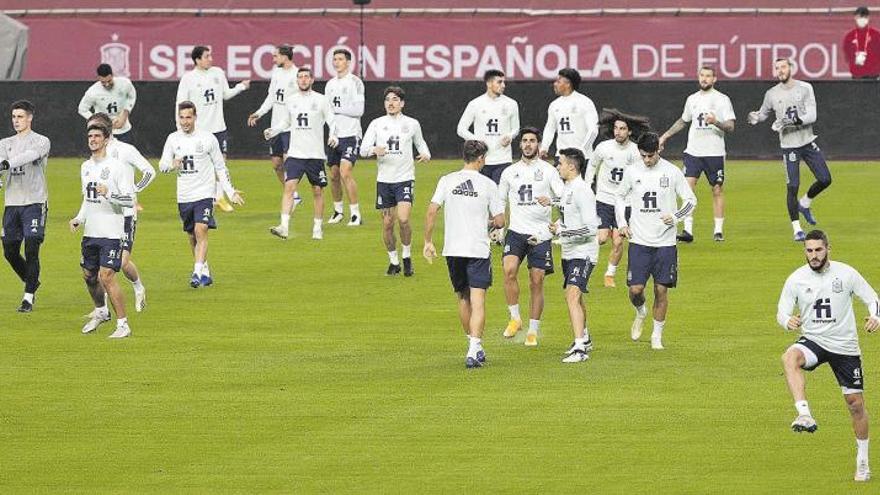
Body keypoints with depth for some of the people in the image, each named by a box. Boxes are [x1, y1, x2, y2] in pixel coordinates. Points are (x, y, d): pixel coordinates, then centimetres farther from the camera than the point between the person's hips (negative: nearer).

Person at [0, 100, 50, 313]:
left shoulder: (41, 141, 1)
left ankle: (29, 296, -6)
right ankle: (32, 282, 29)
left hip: (34, 201, -5)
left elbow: (30, 155, -21)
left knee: (31, 250, -11)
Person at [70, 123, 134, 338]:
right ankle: (101, 312, 40)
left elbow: (130, 200, -11)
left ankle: (123, 324, -9)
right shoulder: (85, 167, 13)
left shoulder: (116, 167, -10)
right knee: (89, 275, 15)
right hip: (90, 232, 7)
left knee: (106, 276, -14)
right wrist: (79, 219, 11)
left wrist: (109, 194, -26)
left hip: (111, 232, -7)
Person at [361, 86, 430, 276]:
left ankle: (407, 256, 3)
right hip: (384, 180, 2)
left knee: (403, 219, -18)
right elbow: (363, 150, 0)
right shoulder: (377, 124, 4)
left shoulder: (412, 124, 4)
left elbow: (420, 143, 20)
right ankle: (393, 261, 20)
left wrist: (426, 154, -2)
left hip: (405, 178, -2)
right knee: (387, 223, 4)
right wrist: (374, 150, -23)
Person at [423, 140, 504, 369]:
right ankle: (474, 349, -19)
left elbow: (431, 211, -3)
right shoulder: (488, 185, -4)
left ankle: (473, 345, 31)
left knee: (463, 298, 19)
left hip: (452, 249, 3)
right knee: (477, 301, -6)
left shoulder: (446, 181, 1)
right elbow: (500, 221, -2)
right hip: (478, 249, -3)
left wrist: (428, 242, 5)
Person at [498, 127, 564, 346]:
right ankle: (514, 318, -10)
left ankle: (533, 331, 9)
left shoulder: (548, 170, 4)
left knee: (537, 281, 0)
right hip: (517, 230, 1)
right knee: (509, 270, -23)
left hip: (541, 234, -1)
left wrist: (550, 201, -23)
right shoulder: (510, 172, 11)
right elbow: (500, 202, 20)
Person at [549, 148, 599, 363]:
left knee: (573, 296, -21)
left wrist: (562, 231, -23)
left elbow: (590, 229, -24)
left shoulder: (582, 191, -19)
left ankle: (579, 349, -25)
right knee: (573, 297, 22)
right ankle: (584, 339, 40)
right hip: (568, 253, 10)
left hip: (583, 253, -10)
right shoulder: (567, 188, 11)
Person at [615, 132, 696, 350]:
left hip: (665, 242, -1)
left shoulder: (672, 172, -3)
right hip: (639, 241, 1)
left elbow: (691, 200, 5)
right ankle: (640, 313, 28)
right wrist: (622, 223, 6)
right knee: (635, 289, -6)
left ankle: (657, 335, 13)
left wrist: (675, 217, -11)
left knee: (661, 289, 0)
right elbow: (620, 197, 18)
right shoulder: (632, 172, 2)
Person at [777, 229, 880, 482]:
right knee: (789, 357, -36)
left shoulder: (846, 273, -6)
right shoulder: (797, 279, -5)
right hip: (813, 340, 0)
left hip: (845, 346, 0)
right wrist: (787, 321, -25)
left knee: (856, 402, 4)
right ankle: (804, 415, -47)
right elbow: (782, 311, 0)